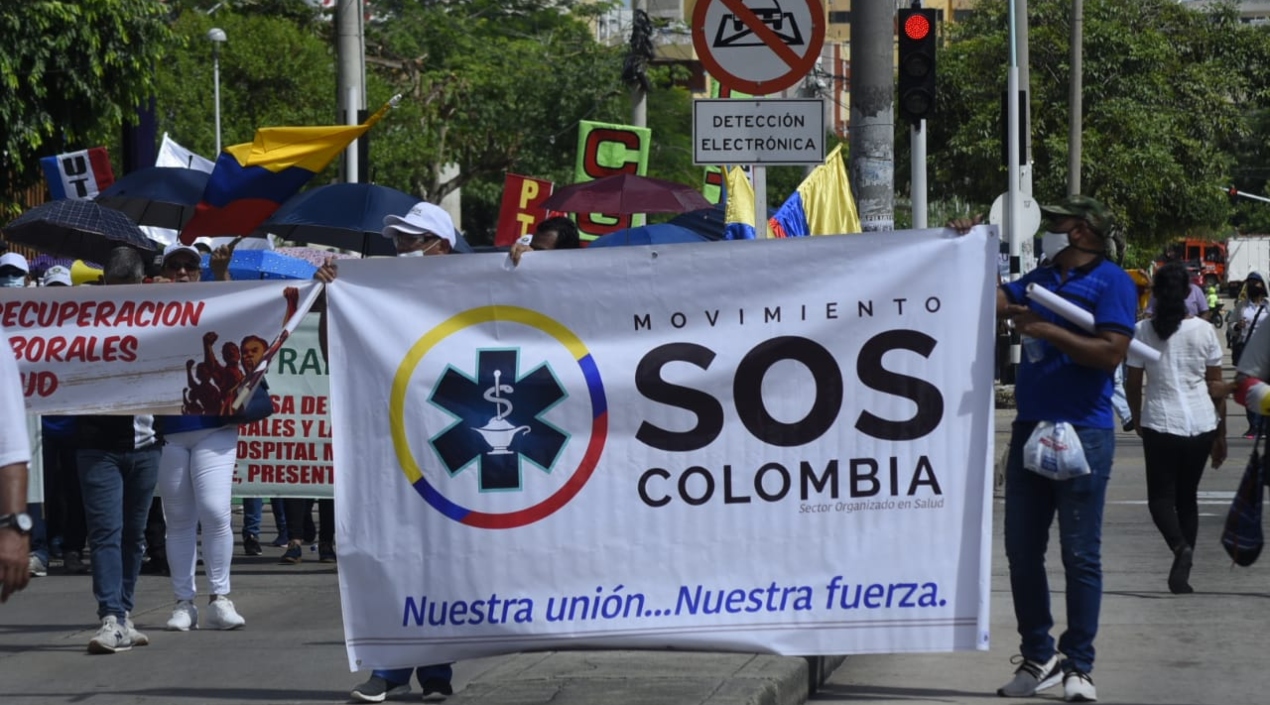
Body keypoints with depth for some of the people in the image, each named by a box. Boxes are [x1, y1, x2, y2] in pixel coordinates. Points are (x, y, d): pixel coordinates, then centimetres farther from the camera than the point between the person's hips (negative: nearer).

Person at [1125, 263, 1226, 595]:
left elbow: (1133, 384, 1)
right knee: (1188, 496, 15)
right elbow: (1217, 385, 3)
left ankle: (1180, 545, -23)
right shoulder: (1204, 330, -1)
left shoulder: (1143, 330, -4)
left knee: (1161, 496, 6)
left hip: (1160, 422, -2)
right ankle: (1182, 573, 13)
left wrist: (1138, 419, 20)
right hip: (1201, 424, 2)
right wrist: (1221, 435, 12)